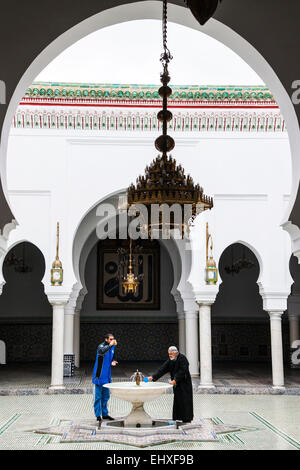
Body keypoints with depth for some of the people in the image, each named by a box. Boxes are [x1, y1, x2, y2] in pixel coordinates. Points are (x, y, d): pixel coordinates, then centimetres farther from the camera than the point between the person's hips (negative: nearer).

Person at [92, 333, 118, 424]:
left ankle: (105, 414, 22)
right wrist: (110, 345, -40)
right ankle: (98, 415, 2)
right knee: (98, 396, -3)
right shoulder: (101, 346, -13)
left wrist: (112, 362, 1)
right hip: (99, 375, -8)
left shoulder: (112, 347, 10)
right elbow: (102, 351, -38)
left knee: (106, 396, 13)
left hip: (107, 376, 8)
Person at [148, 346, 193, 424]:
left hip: (185, 383, -7)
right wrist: (153, 377, -10)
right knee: (177, 401, 7)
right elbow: (162, 369, 0)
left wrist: (175, 380, -29)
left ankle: (187, 419, 5)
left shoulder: (182, 359, -16)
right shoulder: (170, 360, 4)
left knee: (185, 401, -3)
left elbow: (182, 371, -24)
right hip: (176, 385, 7)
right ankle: (178, 418, 14)